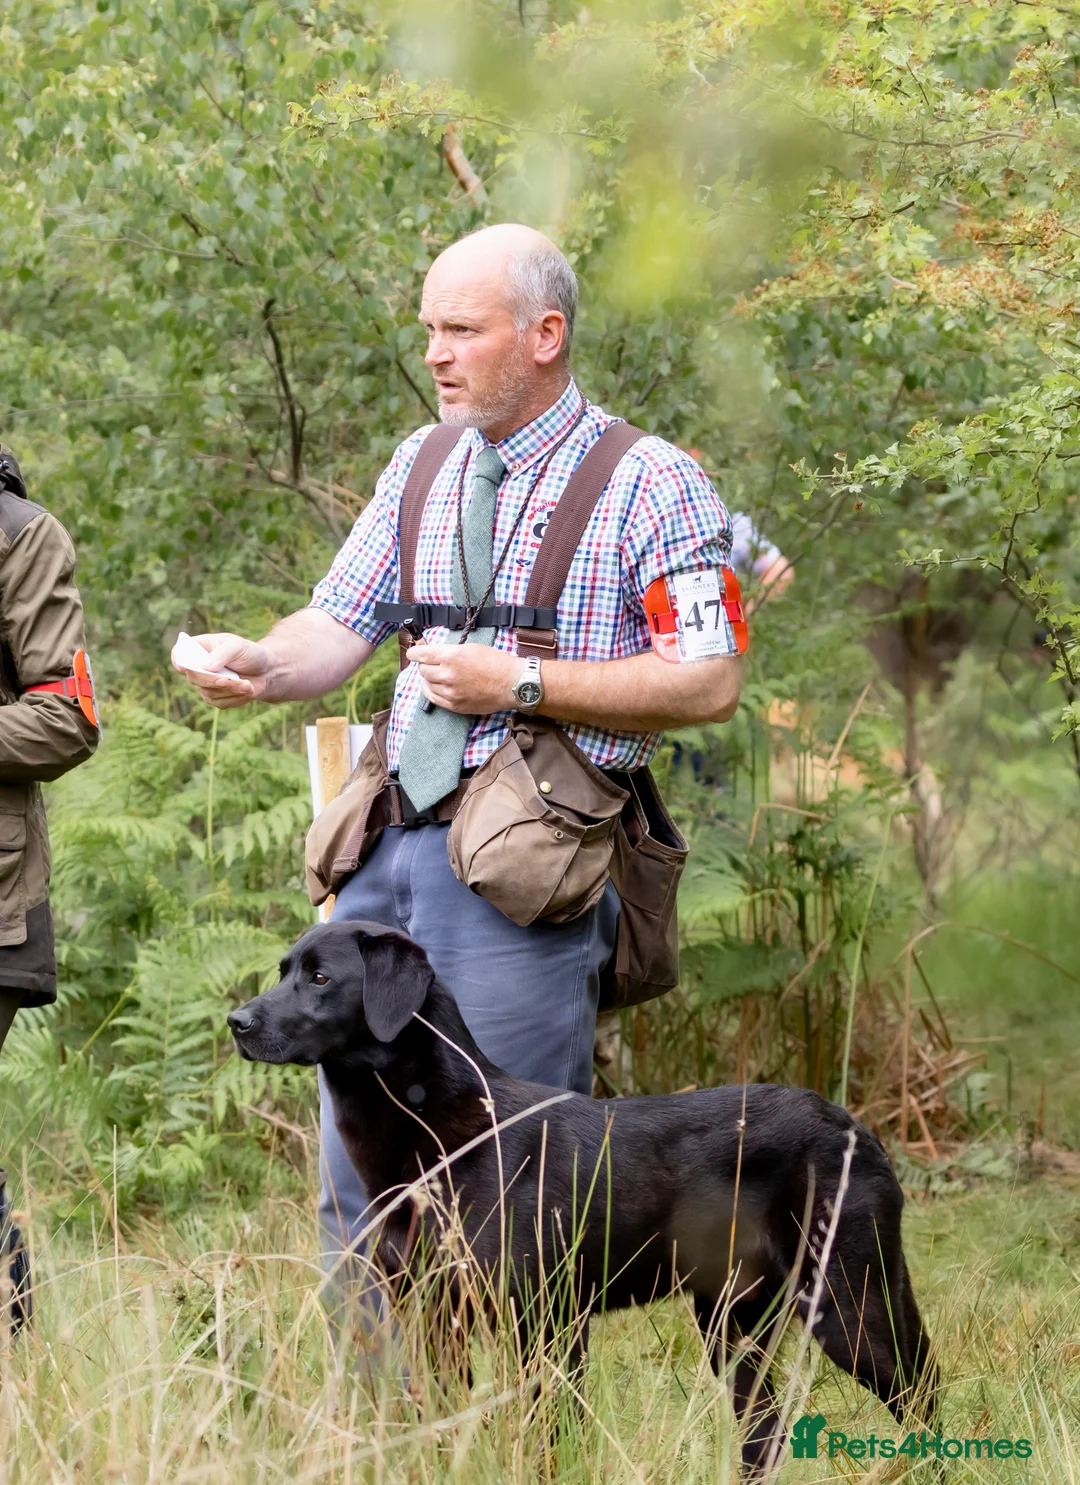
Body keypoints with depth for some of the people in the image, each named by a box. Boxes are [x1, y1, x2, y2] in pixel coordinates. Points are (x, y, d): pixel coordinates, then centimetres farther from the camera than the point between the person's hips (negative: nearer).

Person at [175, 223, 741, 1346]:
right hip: (387, 850, 6)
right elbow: (338, 628, 13)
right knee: (357, 1180, 6)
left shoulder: (649, 482, -2)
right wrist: (261, 665, -9)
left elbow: (709, 684, -8)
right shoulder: (421, 467, 17)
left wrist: (518, 683, -12)